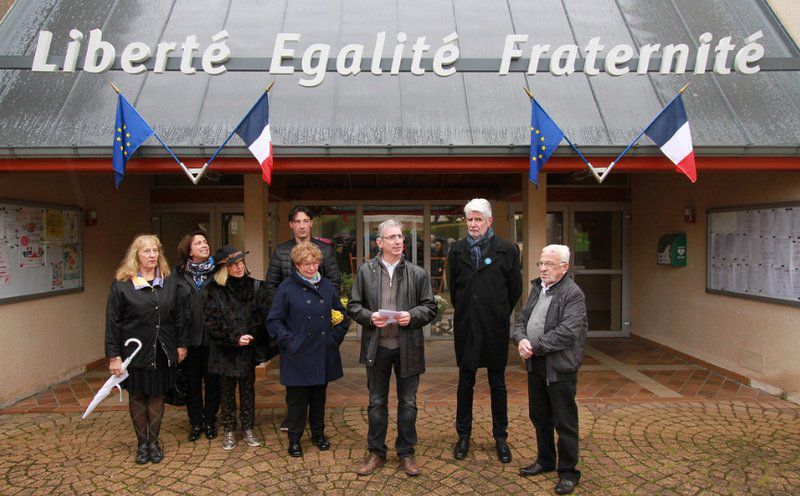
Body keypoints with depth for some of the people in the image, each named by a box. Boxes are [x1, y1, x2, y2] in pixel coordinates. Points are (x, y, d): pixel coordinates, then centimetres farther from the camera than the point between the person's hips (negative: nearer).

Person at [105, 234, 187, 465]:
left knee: (157, 395, 11)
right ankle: (142, 443, 24)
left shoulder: (169, 283, 3)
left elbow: (178, 316, 8)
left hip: (162, 351, 3)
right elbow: (112, 322, -8)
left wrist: (181, 344, 7)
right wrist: (113, 356, -10)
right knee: (137, 396, 10)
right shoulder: (121, 285, -8)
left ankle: (154, 441, 25)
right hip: (135, 351, -2)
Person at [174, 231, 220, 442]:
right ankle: (195, 422, 27)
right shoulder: (179, 274, -1)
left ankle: (210, 421, 26)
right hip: (190, 337, 0)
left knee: (212, 382, 10)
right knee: (192, 382, 12)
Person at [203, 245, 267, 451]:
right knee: (226, 391, 9)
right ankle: (229, 431, 22)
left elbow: (262, 317, -1)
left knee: (248, 389, 11)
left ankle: (248, 428, 24)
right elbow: (212, 323, -8)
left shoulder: (255, 287, 1)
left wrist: (251, 337, -14)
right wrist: (234, 339, -14)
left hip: (248, 349, 1)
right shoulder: (213, 291, -5)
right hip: (224, 351, -1)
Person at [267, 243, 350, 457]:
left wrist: (336, 336, 4)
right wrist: (289, 341, -13)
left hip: (323, 355, 4)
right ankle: (294, 439, 22)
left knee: (319, 397, 16)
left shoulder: (327, 286, 7)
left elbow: (341, 315, 16)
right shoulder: (287, 288, -6)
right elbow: (274, 321, -6)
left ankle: (318, 434, 33)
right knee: (297, 399, 6)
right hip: (298, 356, -4)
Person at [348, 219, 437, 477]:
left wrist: (413, 316, -15)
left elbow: (430, 307, 3)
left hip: (408, 347, 0)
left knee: (408, 403, 11)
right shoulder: (365, 271, 1)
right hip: (377, 347, 0)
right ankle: (376, 453, 27)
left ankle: (406, 453, 27)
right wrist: (370, 317, -14)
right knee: (377, 403, 12)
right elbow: (353, 306, 4)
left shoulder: (417, 273, 0)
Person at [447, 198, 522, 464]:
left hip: (495, 327, -2)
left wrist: (499, 314, 8)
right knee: (465, 383, 10)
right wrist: (464, 312, 12)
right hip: (466, 326, 2)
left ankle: (500, 437, 23)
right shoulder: (457, 250, 3)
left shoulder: (507, 250, -4)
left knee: (498, 384, 9)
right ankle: (463, 435, 23)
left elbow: (515, 288, 3)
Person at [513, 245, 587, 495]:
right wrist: (521, 339, -9)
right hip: (535, 365, 8)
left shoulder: (573, 294, -13)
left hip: (560, 367, -7)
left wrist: (535, 347, -19)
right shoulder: (537, 288, 11)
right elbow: (522, 320, 13)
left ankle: (568, 471, 19)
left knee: (565, 422, 4)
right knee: (539, 417, 19)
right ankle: (545, 461, 37)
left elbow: (567, 332, -23)